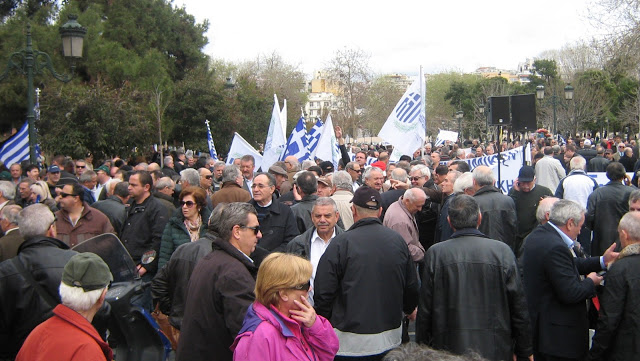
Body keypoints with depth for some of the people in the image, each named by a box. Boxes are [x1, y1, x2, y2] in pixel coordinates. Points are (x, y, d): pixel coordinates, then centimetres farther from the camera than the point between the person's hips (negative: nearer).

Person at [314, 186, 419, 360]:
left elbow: (324, 291, -12)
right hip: (390, 337, 4)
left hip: (350, 341, -4)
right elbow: (411, 285, 8)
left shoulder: (341, 243, -15)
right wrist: (409, 309, 28)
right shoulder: (398, 240, -2)